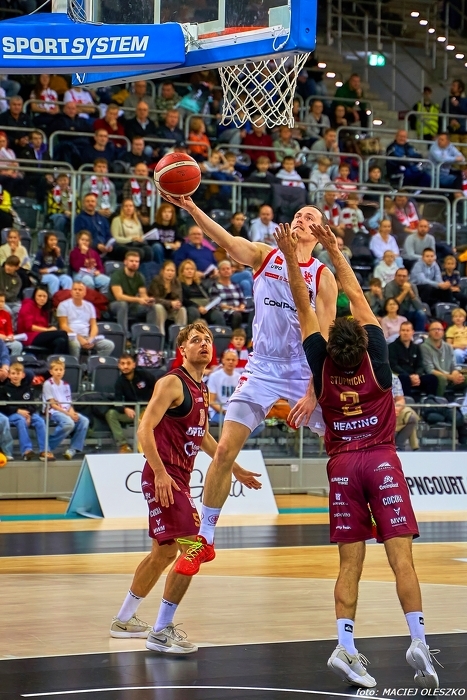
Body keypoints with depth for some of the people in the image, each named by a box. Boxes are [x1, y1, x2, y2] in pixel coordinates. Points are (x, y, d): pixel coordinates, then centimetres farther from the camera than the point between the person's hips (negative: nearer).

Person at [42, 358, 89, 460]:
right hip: (53, 412, -7)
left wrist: (72, 412, -9)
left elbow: (69, 403, 14)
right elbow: (52, 404, -8)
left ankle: (73, 449, -16)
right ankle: (48, 447, -22)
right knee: (69, 423, -35)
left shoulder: (65, 385, 18)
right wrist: (67, 413, -15)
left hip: (67, 411, 7)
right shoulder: (48, 384, -2)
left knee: (84, 421, -19)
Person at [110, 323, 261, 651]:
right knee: (193, 547, -16)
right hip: (164, 477, -10)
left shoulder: (202, 390, 15)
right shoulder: (172, 382, -12)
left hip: (180, 477, 10)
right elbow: (145, 429, -19)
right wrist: (160, 472, -29)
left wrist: (236, 470, 30)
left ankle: (125, 620, 31)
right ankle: (161, 632, -10)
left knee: (165, 552, 18)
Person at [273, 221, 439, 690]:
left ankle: (345, 647, -11)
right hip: (382, 461, -2)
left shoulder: (322, 365, -3)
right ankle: (418, 640, -17)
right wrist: (334, 251, 7)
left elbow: (304, 308, 2)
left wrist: (292, 258, 3)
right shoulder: (376, 360, -5)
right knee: (401, 558, -7)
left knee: (350, 564, 1)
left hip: (342, 466, 2)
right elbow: (357, 298, 2)